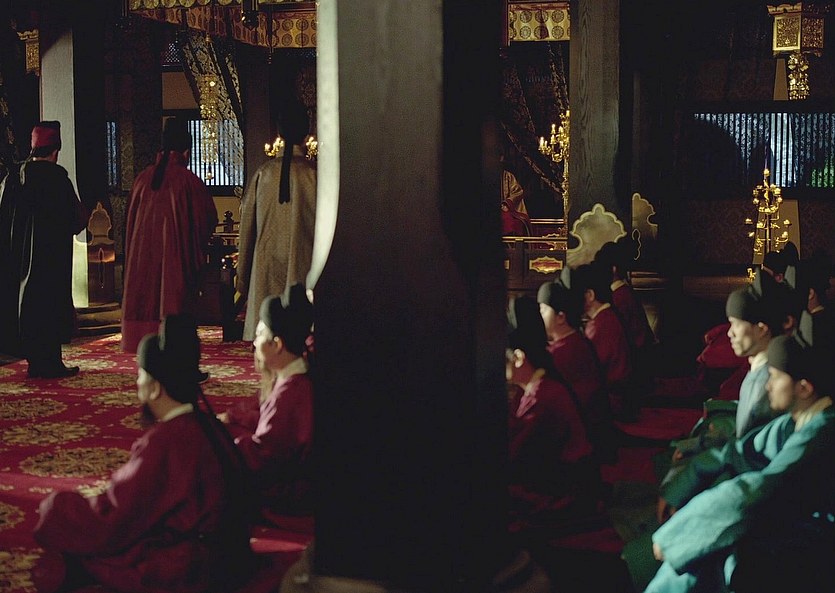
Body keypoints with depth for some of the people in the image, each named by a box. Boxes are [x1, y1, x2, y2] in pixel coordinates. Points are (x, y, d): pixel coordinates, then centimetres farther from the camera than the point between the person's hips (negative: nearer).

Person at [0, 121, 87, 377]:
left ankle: (34, 361, 16)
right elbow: (75, 216, -10)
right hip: (51, 256, -6)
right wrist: (83, 214, 12)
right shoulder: (56, 176, -14)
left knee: (23, 303, 11)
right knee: (49, 303, -1)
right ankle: (50, 363, 1)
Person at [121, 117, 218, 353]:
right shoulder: (188, 180, -9)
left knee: (147, 298, 10)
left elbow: (131, 217, 13)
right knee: (173, 297, -2)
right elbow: (208, 218, -3)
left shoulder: (143, 178, 4)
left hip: (143, 252, 5)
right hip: (177, 252, -5)